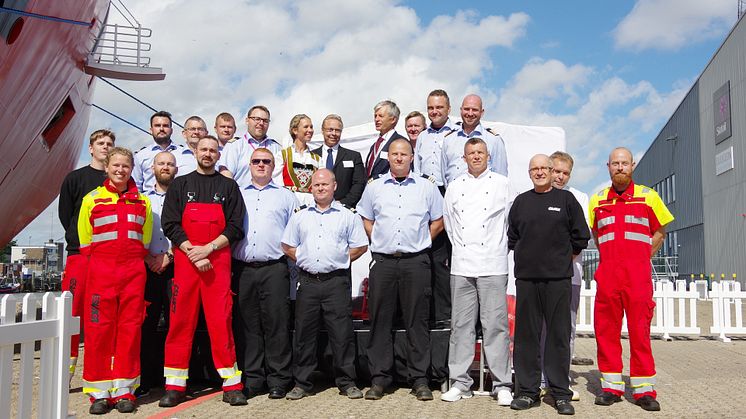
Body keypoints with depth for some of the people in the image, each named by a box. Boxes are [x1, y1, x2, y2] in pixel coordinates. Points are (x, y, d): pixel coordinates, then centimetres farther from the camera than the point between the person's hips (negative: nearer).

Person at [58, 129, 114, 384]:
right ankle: (65, 370, 2)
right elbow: (65, 214, 10)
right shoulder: (75, 178, 11)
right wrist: (79, 240, 3)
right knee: (71, 310, -6)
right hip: (80, 253, -1)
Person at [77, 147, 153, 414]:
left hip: (133, 271, 1)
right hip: (101, 270, -1)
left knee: (130, 328, 0)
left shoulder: (142, 201, 12)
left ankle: (124, 390, 8)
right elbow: (85, 240, 10)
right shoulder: (92, 199, 8)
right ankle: (99, 392, 6)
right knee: (99, 328, -3)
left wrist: (132, 261, 8)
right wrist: (102, 263, 6)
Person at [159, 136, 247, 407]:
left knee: (221, 320, -5)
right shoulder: (180, 185, 13)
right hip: (184, 260, 1)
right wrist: (192, 252, -9)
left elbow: (235, 227, 4)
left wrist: (208, 248, -9)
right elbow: (170, 224, 4)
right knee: (180, 320, 0)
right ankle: (175, 386, 8)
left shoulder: (228, 186, 12)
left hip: (218, 260, -1)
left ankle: (231, 384, 0)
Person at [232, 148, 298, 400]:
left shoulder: (286, 196, 13)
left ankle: (278, 380, 3)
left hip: (274, 268, -2)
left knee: (276, 325, -4)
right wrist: (228, 263, 4)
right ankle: (252, 379, 13)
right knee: (247, 326, 4)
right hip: (243, 269, 2)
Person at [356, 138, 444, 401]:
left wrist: (419, 243, 5)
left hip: (416, 262, -1)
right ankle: (379, 378, 13)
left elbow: (438, 221, 12)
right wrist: (380, 242, 7)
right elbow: (365, 220, 17)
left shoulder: (426, 187, 7)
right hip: (382, 261, 1)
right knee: (380, 320, 3)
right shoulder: (374, 187, 10)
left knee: (417, 322, 2)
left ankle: (419, 379, 11)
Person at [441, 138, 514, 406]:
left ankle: (502, 384, 4)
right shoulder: (454, 188, 15)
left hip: (493, 265, -2)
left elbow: (510, 221, 12)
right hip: (461, 264, 3)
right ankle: (460, 382, 12)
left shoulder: (501, 183, 8)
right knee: (461, 324, 4)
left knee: (496, 324, -4)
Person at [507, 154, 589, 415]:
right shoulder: (521, 201, 13)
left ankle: (561, 393, 9)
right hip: (526, 277, 2)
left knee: (559, 335, 1)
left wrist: (564, 257, 8)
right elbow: (512, 237, 20)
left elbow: (581, 236, 8)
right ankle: (527, 390, 13)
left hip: (558, 277, -2)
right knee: (526, 335, 4)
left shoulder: (566, 199, 6)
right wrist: (525, 257, 11)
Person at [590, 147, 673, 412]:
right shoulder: (597, 200, 11)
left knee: (640, 331, -1)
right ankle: (611, 387, 13)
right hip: (607, 274, 2)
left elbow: (660, 231, 13)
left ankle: (644, 389, 8)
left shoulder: (648, 196, 5)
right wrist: (609, 258, 13)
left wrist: (642, 258, 5)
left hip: (638, 274, -2)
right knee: (606, 330, 3)